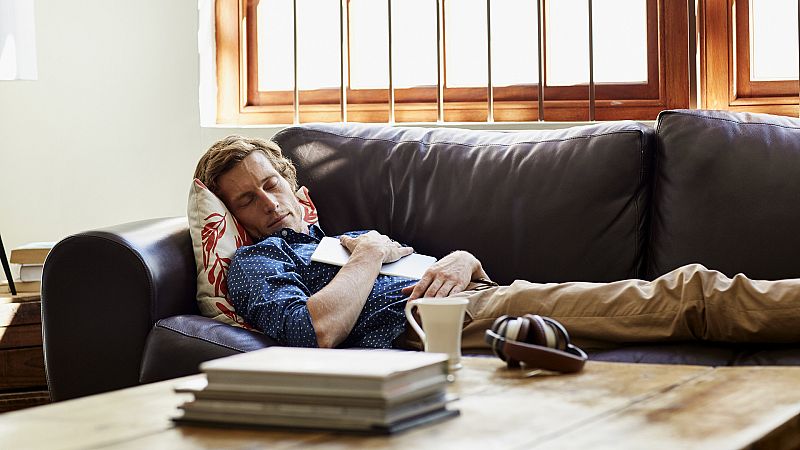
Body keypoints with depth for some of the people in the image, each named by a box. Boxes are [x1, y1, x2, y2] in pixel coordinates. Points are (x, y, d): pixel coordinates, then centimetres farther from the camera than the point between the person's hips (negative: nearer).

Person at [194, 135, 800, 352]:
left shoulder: (348, 238, 34)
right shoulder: (255, 263, 12)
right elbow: (315, 330, -12)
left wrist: (462, 260, 3)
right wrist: (370, 256, 1)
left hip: (483, 296, 8)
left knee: (681, 290, -10)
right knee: (683, 295, -19)